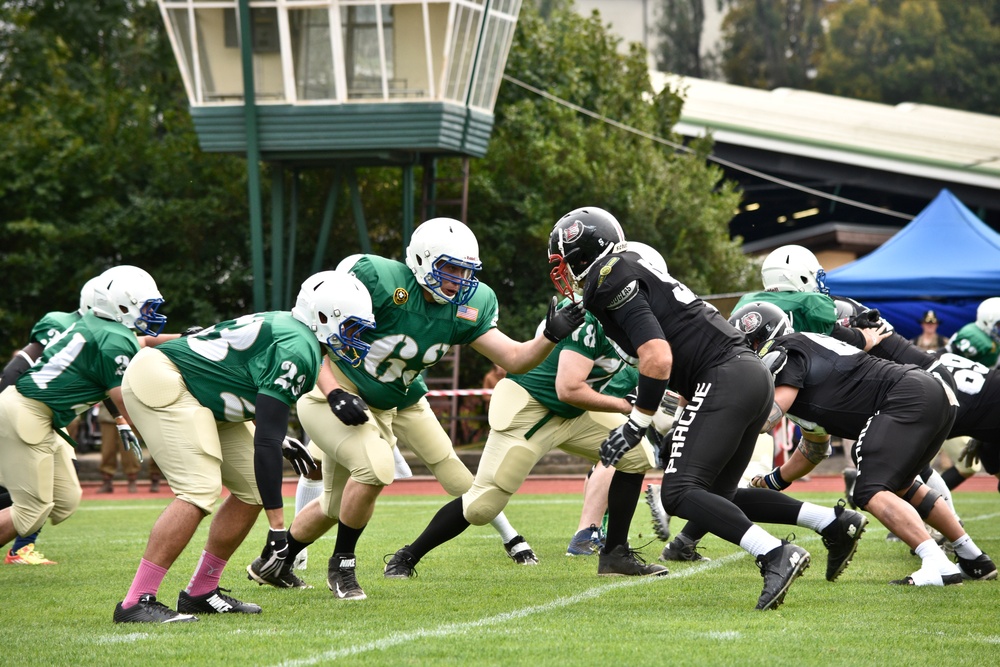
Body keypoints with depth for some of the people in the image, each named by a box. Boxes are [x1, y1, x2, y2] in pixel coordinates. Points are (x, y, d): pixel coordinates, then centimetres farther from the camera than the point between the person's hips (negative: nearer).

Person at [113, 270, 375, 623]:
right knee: (199, 492, -22)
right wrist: (277, 526, -23)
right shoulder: (297, 352, -21)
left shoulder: (288, 329, 9)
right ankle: (136, 603, -20)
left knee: (252, 489, 9)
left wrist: (281, 441, 24)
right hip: (159, 381, -11)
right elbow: (266, 441, -25)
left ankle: (200, 592, 17)